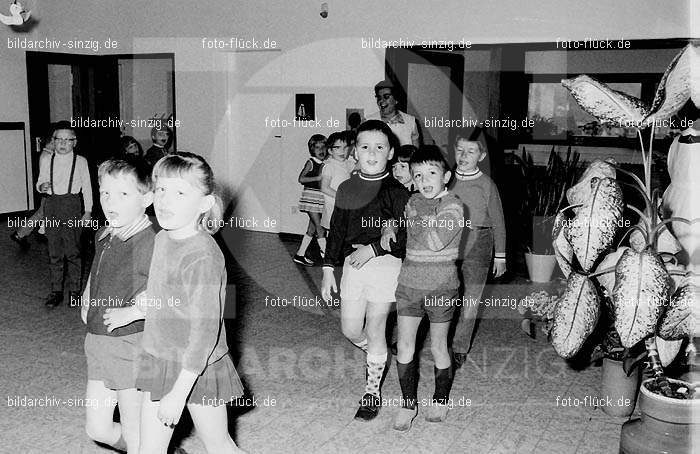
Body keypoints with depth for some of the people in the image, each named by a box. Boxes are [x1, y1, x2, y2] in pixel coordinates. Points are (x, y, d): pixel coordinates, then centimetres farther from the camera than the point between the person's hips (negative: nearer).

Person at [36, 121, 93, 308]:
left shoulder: (80, 161, 1)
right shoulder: (46, 160, 7)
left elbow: (87, 187, 5)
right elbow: (40, 182, 14)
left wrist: (88, 212, 3)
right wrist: (41, 186, -11)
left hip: (72, 205, -2)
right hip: (52, 204, 2)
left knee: (73, 250, 0)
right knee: (54, 252, 6)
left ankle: (74, 290, 11)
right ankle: (56, 291, 15)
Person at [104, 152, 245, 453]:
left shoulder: (202, 256, -26)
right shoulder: (163, 238, 0)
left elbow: (204, 332, -25)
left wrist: (177, 394, -23)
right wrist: (131, 312, 22)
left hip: (198, 369, -7)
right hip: (160, 361, 7)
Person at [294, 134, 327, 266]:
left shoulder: (325, 164, 12)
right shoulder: (311, 162, -5)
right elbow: (301, 179, -13)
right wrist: (318, 178, -17)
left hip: (321, 198, 7)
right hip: (311, 196, -7)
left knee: (312, 229, 9)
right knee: (319, 227, -9)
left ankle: (300, 255, 16)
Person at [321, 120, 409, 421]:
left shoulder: (397, 192, -9)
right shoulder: (346, 189, 5)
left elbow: (406, 237, -11)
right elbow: (336, 231, 10)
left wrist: (373, 248, -17)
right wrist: (328, 269, 8)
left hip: (386, 264, -4)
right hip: (353, 263, 5)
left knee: (374, 330, 3)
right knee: (350, 329, 10)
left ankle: (373, 392, 21)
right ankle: (377, 358, 43)